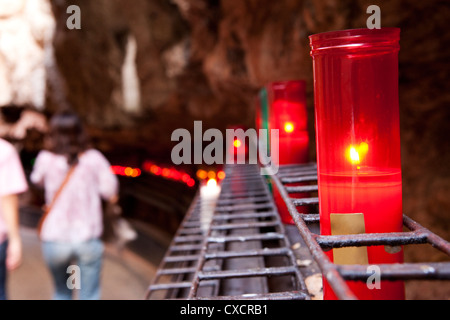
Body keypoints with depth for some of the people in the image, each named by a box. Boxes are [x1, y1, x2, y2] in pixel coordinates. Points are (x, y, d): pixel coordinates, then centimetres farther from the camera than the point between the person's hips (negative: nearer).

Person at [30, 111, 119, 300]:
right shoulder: (94, 158, -6)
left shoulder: (46, 159, -5)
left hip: (54, 240, 1)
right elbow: (111, 193, -6)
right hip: (88, 239, -1)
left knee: (62, 293, 23)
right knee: (89, 296, 9)